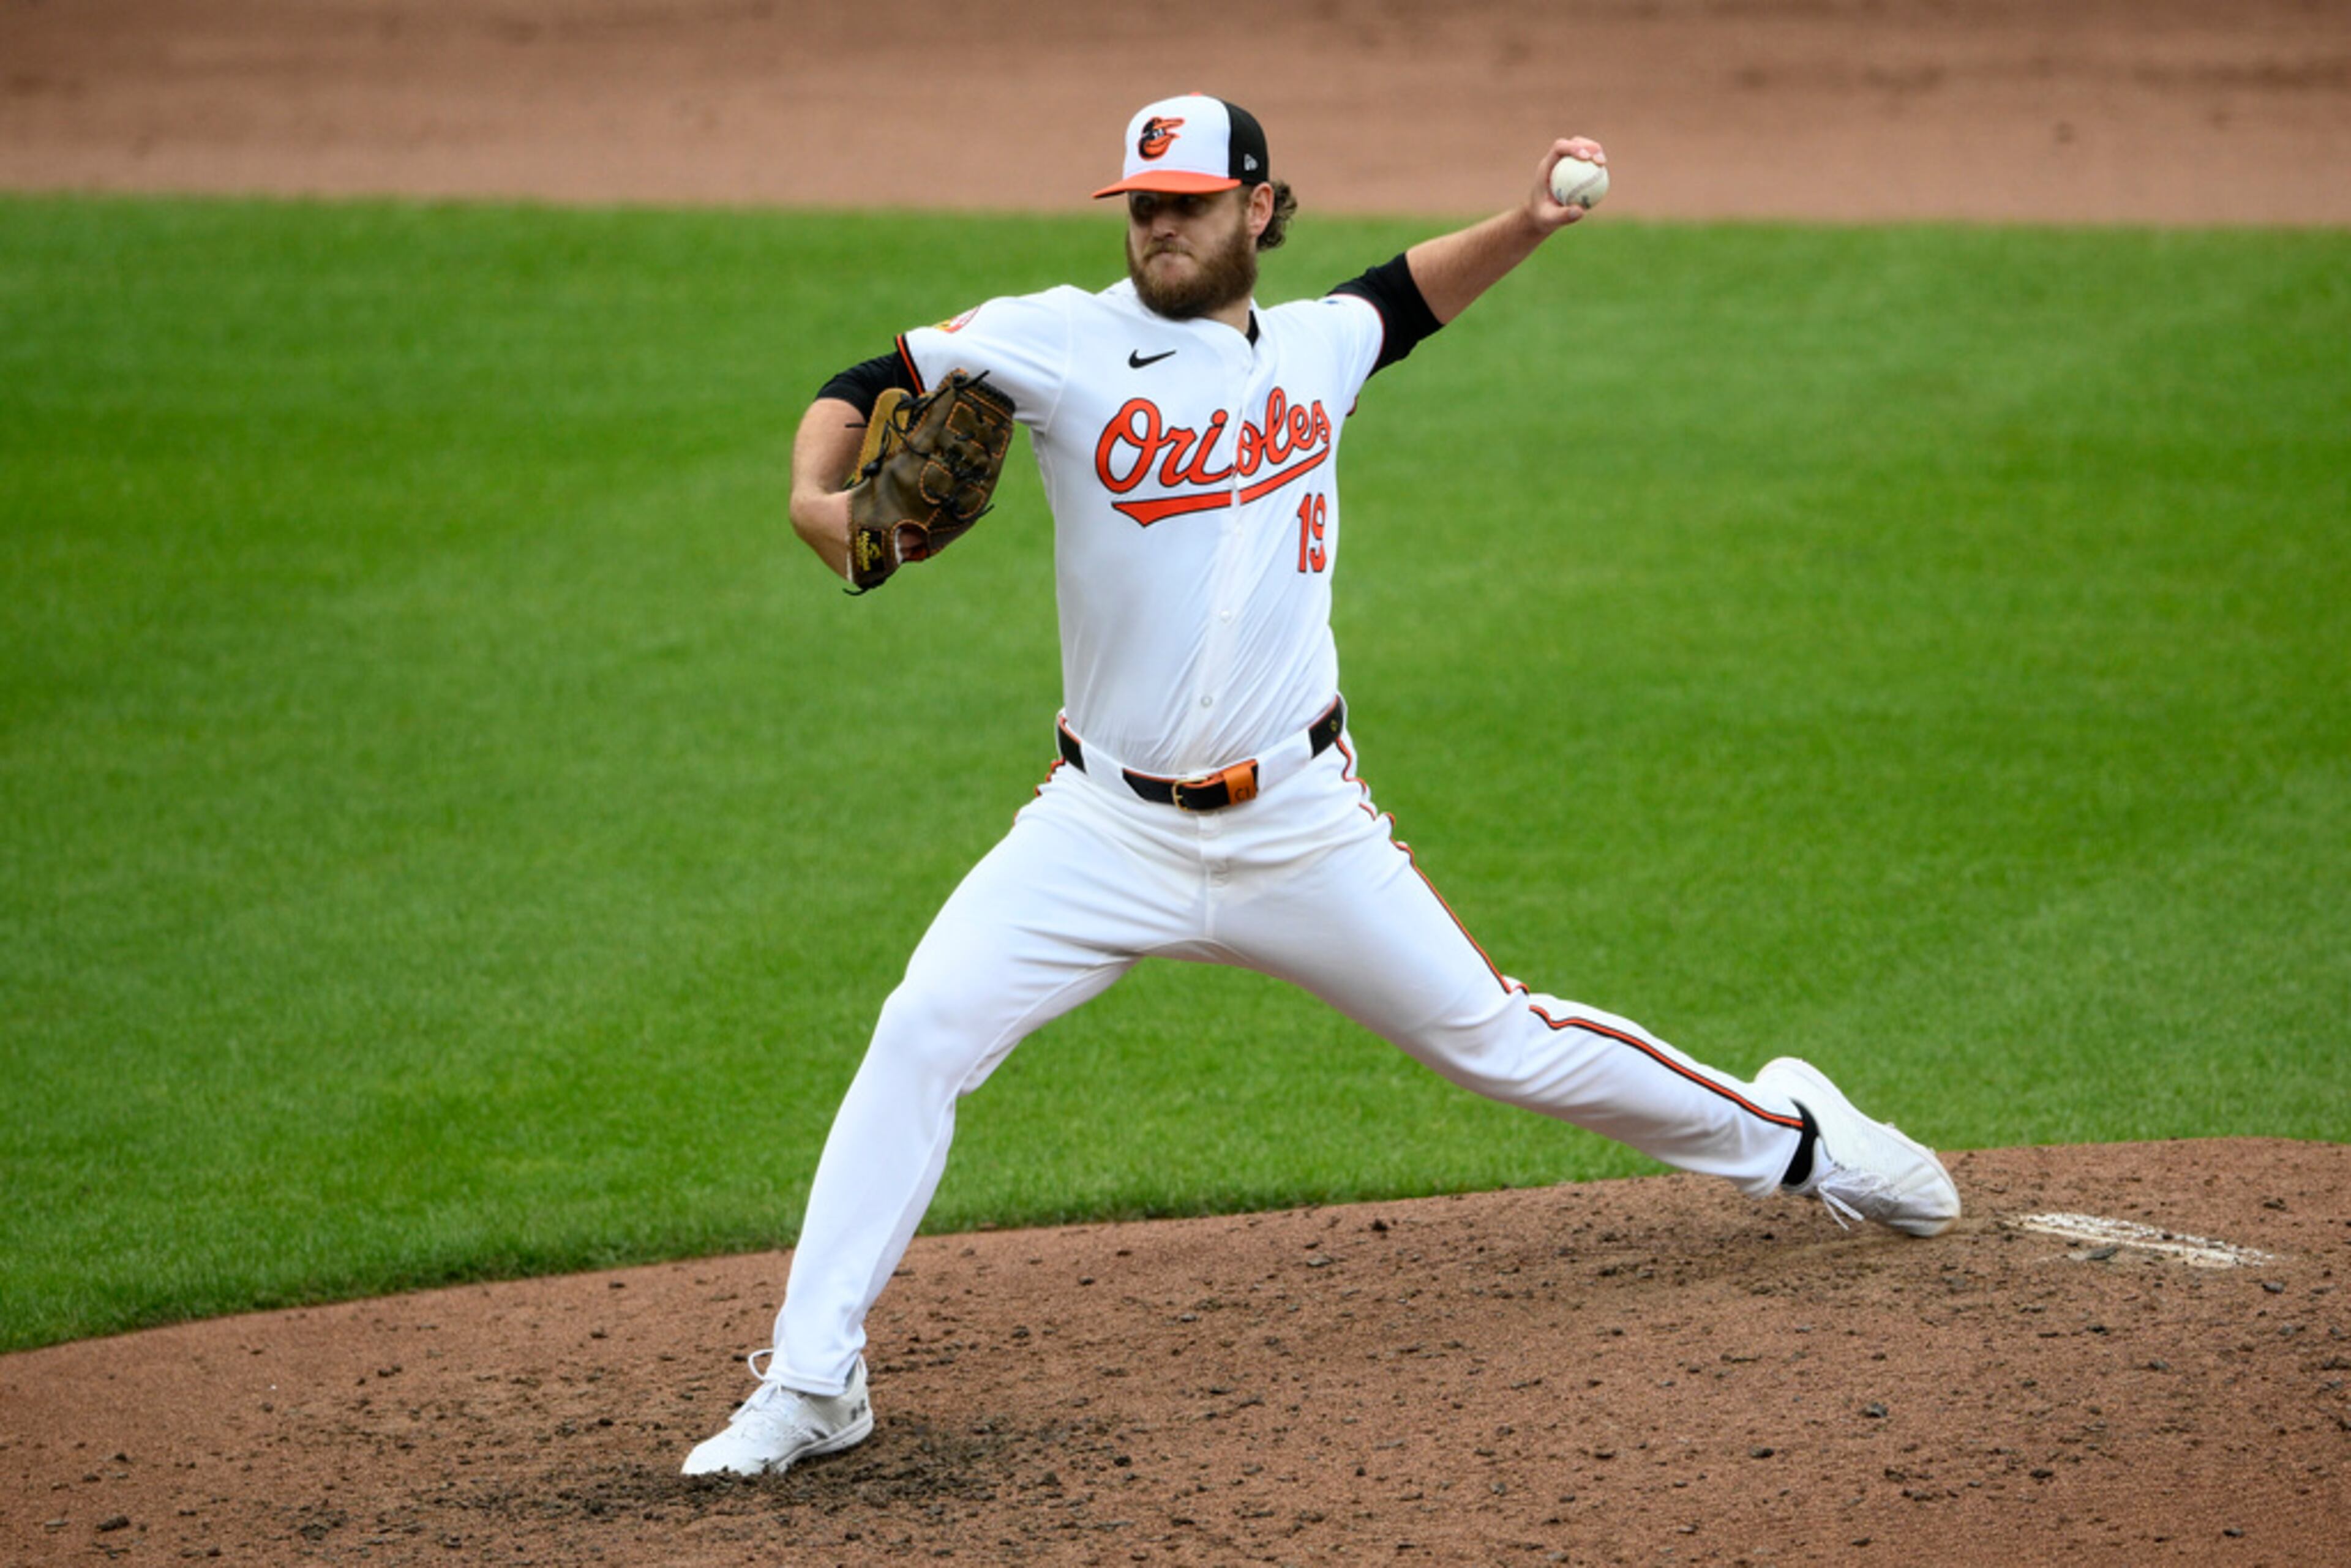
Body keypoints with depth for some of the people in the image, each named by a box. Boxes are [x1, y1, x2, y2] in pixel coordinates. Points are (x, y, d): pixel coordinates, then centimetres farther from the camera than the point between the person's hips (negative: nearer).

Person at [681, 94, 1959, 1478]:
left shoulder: (1316, 346, 6)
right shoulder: (1059, 343, -6)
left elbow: (1413, 294, 28)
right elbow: (861, 391, -2)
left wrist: (1532, 224, 12)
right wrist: (816, 499, -22)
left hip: (1302, 831, 2)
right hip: (1108, 832, -1)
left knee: (1501, 1041, 10)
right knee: (921, 1037, -19)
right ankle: (813, 1383, -13)